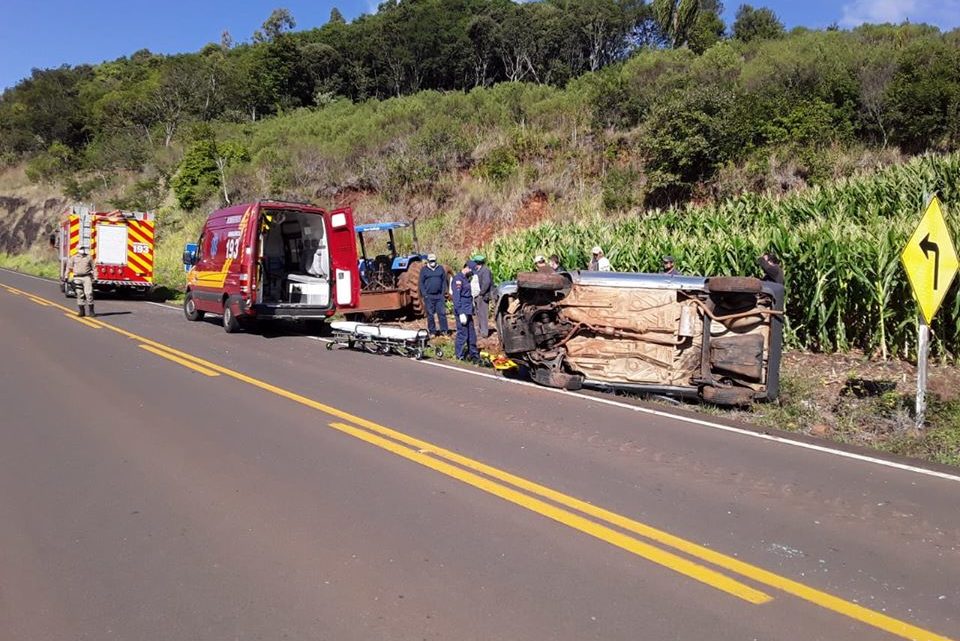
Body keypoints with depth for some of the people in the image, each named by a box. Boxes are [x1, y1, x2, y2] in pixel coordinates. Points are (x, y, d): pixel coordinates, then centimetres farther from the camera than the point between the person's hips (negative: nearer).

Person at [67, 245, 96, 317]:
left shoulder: (89, 257, 9)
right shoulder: (74, 257, 10)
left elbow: (94, 267, 9)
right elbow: (69, 267, 11)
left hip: (87, 277, -1)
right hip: (77, 278, 1)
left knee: (89, 293, -10)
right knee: (80, 294, 3)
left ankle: (90, 311, -5)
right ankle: (81, 311, 10)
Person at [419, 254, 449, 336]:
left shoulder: (441, 268, 8)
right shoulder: (424, 270, 3)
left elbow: (444, 281, 10)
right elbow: (421, 282, 3)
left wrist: (443, 292, 2)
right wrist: (424, 294, -5)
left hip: (439, 295, 1)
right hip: (428, 296, -1)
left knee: (442, 313, -1)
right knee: (430, 314, 4)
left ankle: (444, 330, 5)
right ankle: (432, 332, 11)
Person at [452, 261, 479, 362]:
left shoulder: (466, 278, 15)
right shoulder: (458, 278, -14)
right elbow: (456, 297, -18)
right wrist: (461, 313, -21)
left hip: (468, 311, 9)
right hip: (462, 311, -9)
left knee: (471, 334, 14)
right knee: (463, 334, -4)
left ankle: (473, 353, 24)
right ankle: (460, 356, 5)